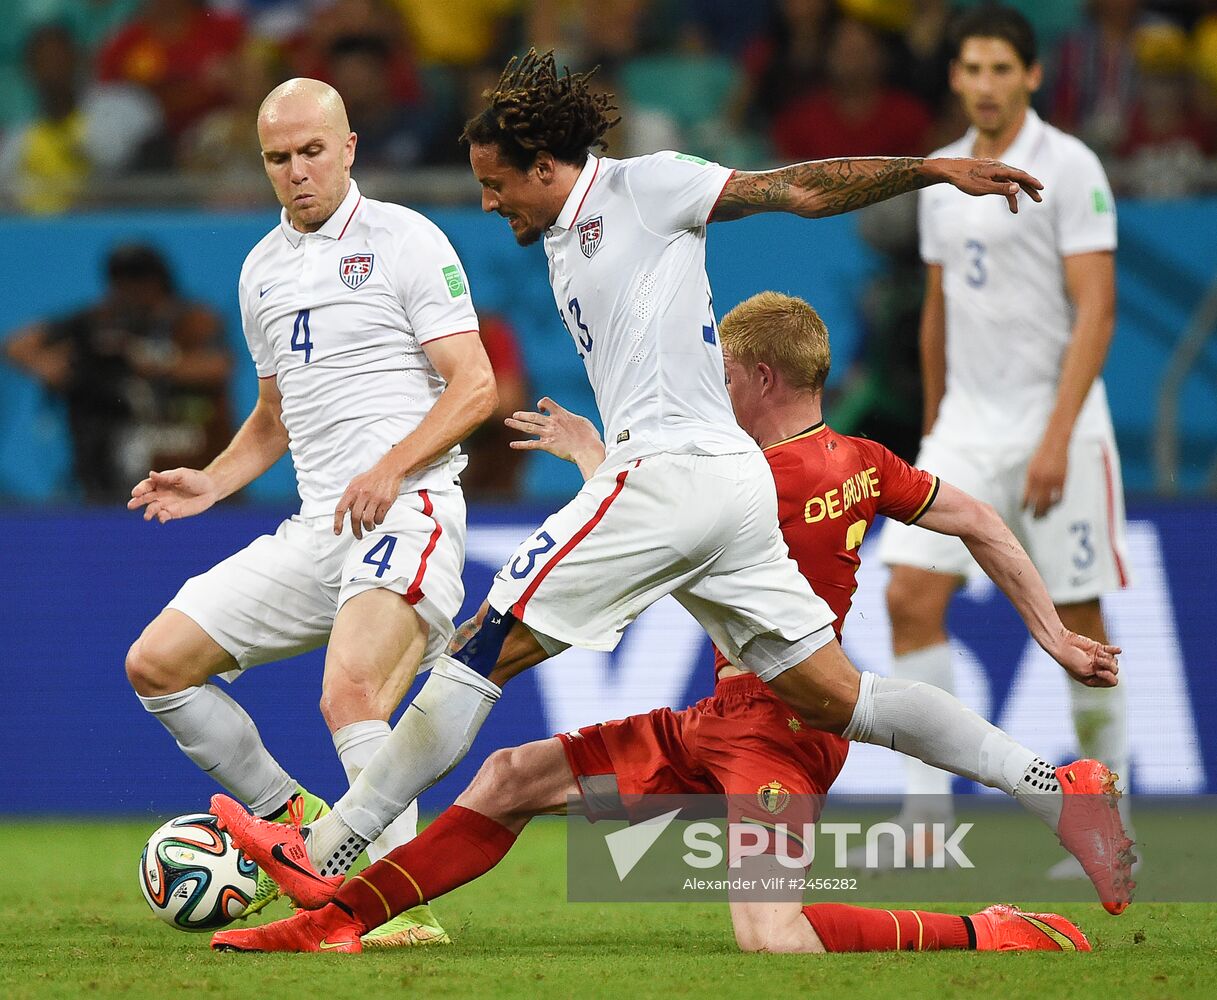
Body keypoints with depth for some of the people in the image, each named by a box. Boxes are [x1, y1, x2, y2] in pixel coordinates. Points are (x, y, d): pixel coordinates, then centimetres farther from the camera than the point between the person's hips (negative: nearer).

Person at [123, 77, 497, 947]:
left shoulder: (405, 240, -3)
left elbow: (474, 387, -8)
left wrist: (390, 468, -22)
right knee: (156, 663, 2)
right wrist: (213, 482, 11)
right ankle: (293, 818, 15)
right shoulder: (262, 270, 18)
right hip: (316, 525, 8)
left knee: (349, 695, -31)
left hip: (406, 511, -8)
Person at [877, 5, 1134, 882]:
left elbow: (1096, 310, -14)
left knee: (1075, 616, -1)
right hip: (966, 426, 6)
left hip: (1056, 424, -5)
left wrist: (1056, 439, -21)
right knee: (911, 593, -9)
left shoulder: (1069, 168, -9)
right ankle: (928, 817, -7)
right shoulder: (942, 178, 11)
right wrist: (933, 428, 20)